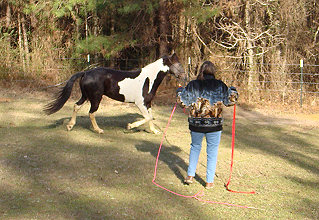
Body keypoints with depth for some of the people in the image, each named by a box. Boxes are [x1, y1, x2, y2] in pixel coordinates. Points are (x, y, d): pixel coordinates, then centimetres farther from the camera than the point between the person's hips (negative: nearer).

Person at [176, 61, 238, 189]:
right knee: (212, 151, 9)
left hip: (196, 124, 1)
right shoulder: (220, 85, -5)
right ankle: (209, 181, 13)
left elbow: (183, 102, -3)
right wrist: (233, 91, 20)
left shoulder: (193, 85, -4)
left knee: (195, 147, 22)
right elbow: (231, 100, 0)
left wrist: (180, 91, 16)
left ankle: (190, 175, 18)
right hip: (214, 125, -1)